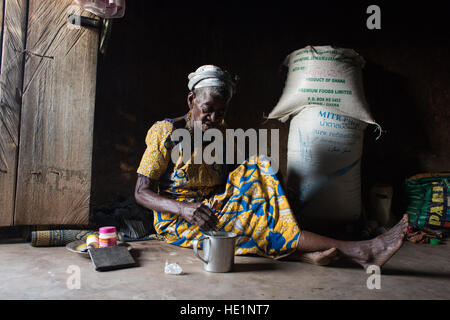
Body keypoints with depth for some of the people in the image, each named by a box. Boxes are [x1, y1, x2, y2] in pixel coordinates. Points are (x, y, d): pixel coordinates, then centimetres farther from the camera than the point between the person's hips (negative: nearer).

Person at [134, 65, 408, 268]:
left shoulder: (221, 133, 6)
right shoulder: (166, 133, -10)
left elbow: (224, 182, 11)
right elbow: (141, 193, -13)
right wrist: (184, 208, -30)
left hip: (214, 207, 5)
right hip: (177, 221, -5)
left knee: (258, 169, -20)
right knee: (252, 218, -31)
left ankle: (302, 251, -35)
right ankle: (359, 251, -35)